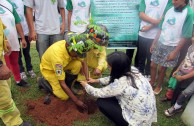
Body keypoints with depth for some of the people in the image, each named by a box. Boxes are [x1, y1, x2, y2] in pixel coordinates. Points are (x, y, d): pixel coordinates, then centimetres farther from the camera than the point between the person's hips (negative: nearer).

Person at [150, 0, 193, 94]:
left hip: (172, 47, -5)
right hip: (160, 43, 5)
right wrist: (154, 43, 9)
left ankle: (159, 87, 31)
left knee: (162, 69, 7)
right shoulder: (170, 9, 2)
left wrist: (175, 52, -14)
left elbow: (185, 36, -13)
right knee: (153, 65, 11)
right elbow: (161, 28, 8)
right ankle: (152, 82, 35)